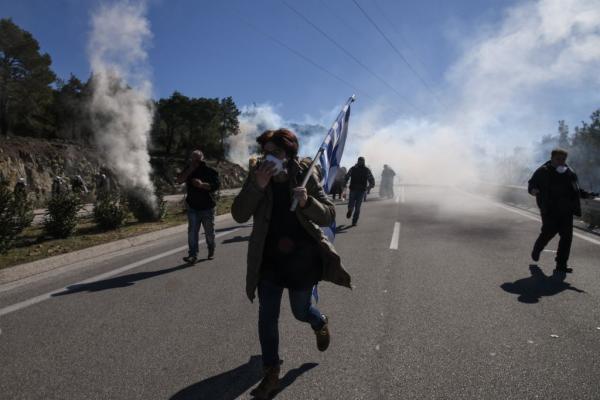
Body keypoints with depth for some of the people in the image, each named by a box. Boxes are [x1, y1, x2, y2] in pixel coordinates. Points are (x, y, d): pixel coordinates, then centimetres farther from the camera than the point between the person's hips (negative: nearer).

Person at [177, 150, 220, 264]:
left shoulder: (210, 171, -4)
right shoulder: (189, 170, 6)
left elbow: (217, 185, -12)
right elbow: (179, 180, -8)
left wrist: (202, 184, -24)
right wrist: (190, 169, -17)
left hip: (207, 207, -2)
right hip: (193, 207, 2)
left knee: (209, 231, 10)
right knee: (192, 232, -7)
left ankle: (211, 251, 31)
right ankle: (193, 255, -8)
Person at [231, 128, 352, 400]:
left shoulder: (305, 176, -11)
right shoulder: (256, 177, -7)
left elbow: (329, 216, -12)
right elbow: (239, 215, -14)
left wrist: (307, 202, -32)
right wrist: (258, 186, -28)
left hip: (302, 257, -2)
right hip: (269, 259, 2)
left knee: (300, 311, 12)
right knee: (267, 317, 5)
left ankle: (321, 324, 50)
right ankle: (271, 374, 24)